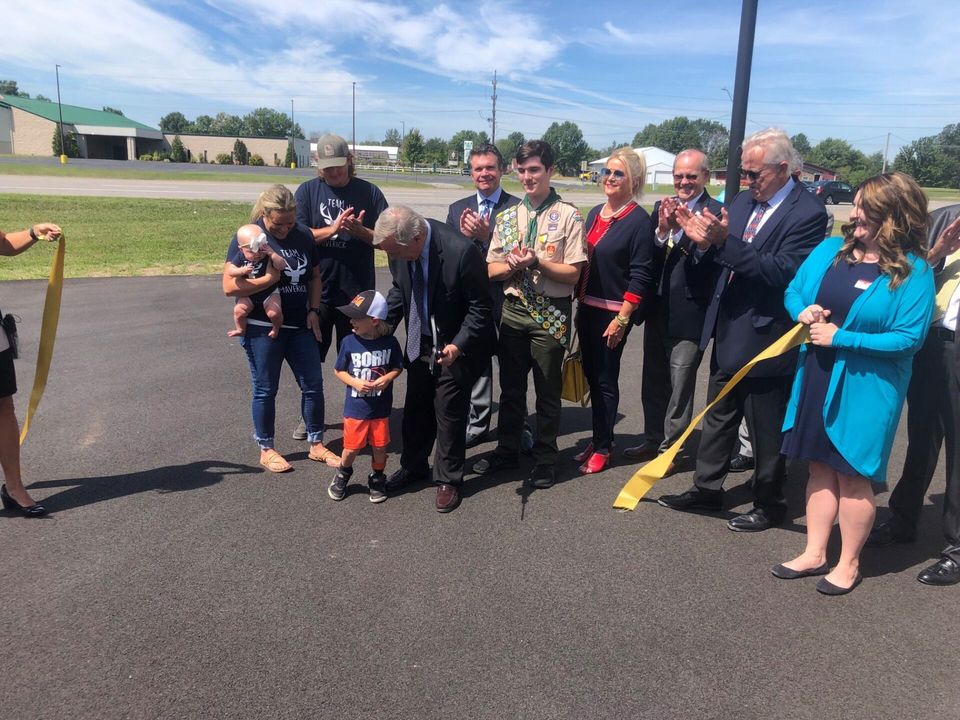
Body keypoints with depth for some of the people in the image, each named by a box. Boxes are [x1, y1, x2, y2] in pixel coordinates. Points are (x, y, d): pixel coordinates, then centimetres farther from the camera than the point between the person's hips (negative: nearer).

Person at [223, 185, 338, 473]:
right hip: (262, 327, -4)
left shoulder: (304, 235, 4)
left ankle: (316, 445, 24)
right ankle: (266, 450, 23)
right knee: (265, 390, 7)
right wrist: (272, 277, -19)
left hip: (299, 325, 5)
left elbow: (315, 276, 15)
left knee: (313, 385, 8)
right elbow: (230, 286, -16)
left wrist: (314, 310, 2)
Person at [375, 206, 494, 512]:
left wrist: (458, 345, -28)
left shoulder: (461, 251, -31)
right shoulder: (400, 245, -13)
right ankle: (413, 466, 39)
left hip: (455, 346, -6)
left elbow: (481, 306, -20)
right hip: (420, 342, 6)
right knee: (415, 407, 17)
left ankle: (448, 480, 24)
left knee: (449, 412, 4)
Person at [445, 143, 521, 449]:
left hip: (507, 297, -3)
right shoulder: (458, 209, 7)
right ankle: (477, 424, 27)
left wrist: (486, 236, -23)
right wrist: (462, 235, -15)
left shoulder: (517, 207, -7)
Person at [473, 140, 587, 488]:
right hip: (513, 310, 5)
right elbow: (491, 270, 6)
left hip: (550, 314, -4)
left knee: (547, 390, 8)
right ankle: (506, 450, 32)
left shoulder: (568, 216, -8)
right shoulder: (506, 217, 7)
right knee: (510, 386, 16)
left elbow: (573, 274, -11)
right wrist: (513, 264, -14)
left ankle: (545, 459, 23)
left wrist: (536, 262, -22)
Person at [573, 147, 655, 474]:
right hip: (587, 306, 7)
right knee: (591, 373, 14)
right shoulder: (595, 213, 10)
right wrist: (579, 301, 12)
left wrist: (622, 318, -17)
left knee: (605, 379, 2)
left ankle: (602, 446, 17)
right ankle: (598, 437, 29)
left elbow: (640, 275, -14)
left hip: (613, 312, -7)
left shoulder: (639, 221, -12)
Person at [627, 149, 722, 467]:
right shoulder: (662, 208, 6)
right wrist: (662, 230, -18)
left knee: (679, 387, 6)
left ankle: (671, 448, 22)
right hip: (657, 312, 6)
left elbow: (707, 262, -22)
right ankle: (653, 440, 36)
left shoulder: (715, 212, -11)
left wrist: (679, 229, -29)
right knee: (653, 382, 19)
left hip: (689, 315, -6)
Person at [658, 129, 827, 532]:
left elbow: (782, 271, -26)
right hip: (727, 332, 7)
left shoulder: (807, 212, -16)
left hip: (765, 338, -7)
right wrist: (704, 241, -13)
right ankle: (706, 489, 34)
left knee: (766, 430, 8)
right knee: (718, 416, 18)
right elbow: (724, 261, 8)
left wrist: (725, 240, -31)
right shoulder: (743, 201, 6)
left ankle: (769, 505, 27)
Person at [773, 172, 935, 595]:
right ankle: (815, 554, 27)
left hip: (865, 388, -5)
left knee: (853, 476, 6)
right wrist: (803, 311, -11)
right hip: (816, 379, 5)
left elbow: (909, 337, -17)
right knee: (820, 468, 13)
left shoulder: (913, 272, -12)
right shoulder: (830, 250, 3)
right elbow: (793, 291, 11)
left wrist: (841, 338, -19)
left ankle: (848, 564, 25)